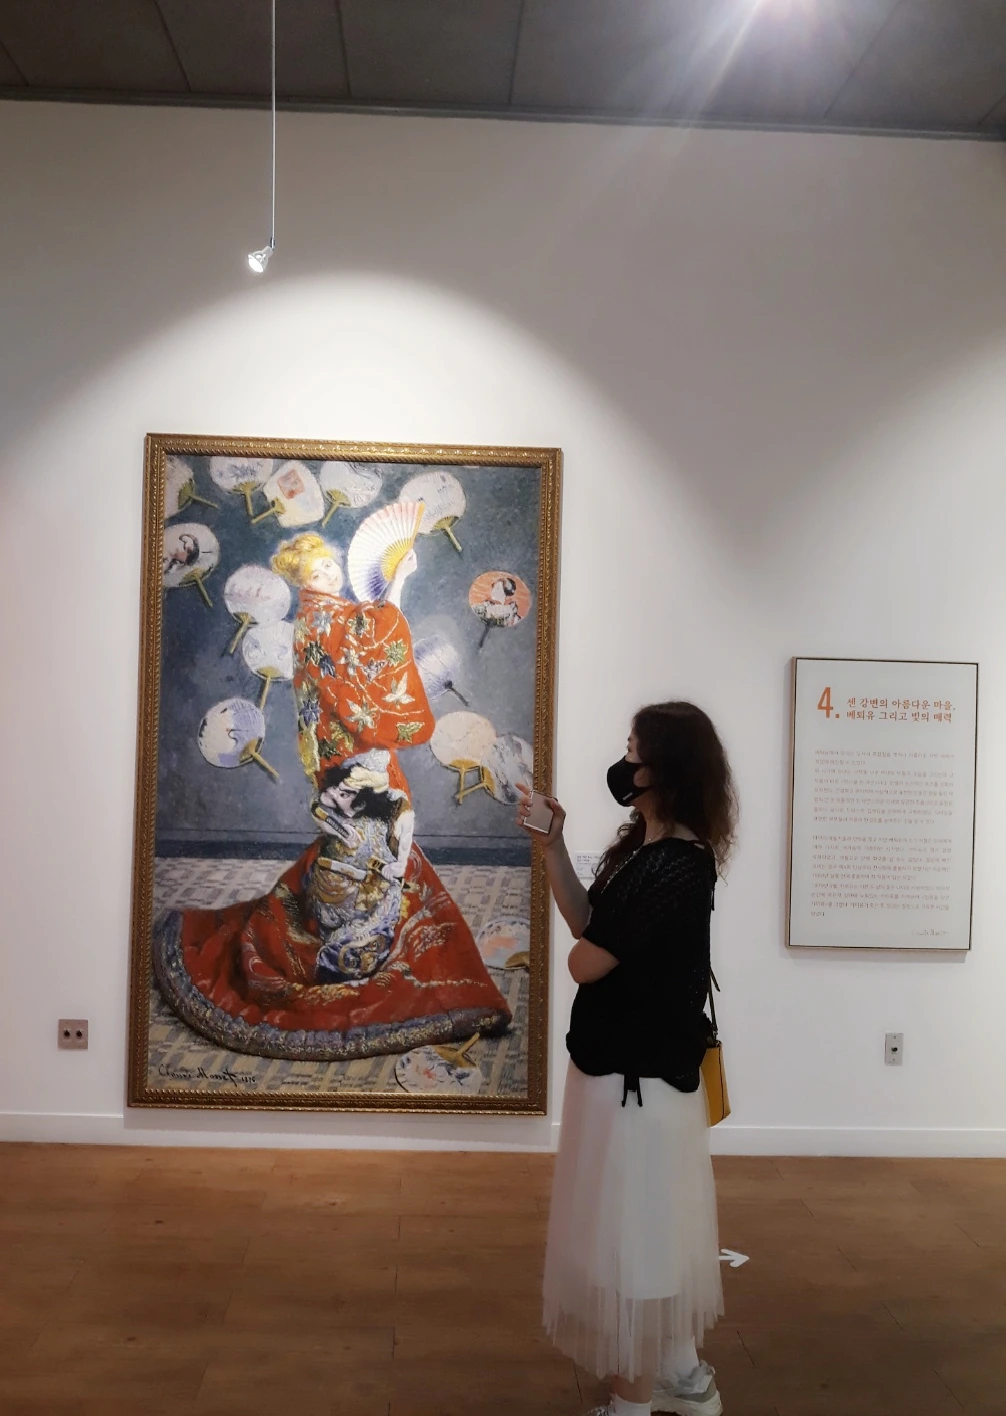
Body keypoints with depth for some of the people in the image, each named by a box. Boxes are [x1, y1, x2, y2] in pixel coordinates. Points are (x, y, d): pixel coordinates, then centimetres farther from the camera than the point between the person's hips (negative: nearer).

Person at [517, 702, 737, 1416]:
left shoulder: (677, 868, -26)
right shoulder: (647, 846, 4)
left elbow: (585, 960, -23)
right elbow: (587, 919, 8)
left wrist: (588, 949, -1)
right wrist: (551, 847, 1)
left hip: (638, 1073, -10)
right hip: (635, 1063, 10)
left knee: (629, 1232, 7)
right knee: (654, 1226, 22)